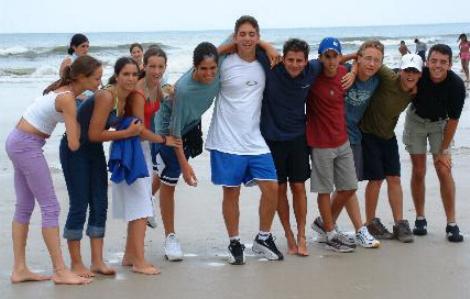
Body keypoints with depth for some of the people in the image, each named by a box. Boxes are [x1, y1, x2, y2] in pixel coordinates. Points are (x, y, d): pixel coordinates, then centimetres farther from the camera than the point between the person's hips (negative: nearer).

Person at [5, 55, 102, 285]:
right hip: (27, 145, -10)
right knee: (50, 207, -7)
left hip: (18, 142, 10)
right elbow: (74, 144, -22)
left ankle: (19, 269, 15)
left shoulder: (64, 88, 5)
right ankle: (60, 271, -4)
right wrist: (78, 126, -1)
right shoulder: (67, 99, -19)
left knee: (24, 207, 11)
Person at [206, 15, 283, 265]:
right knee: (231, 193, 4)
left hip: (255, 141, 3)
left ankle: (263, 238, 17)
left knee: (271, 188, -3)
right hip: (227, 141, -3)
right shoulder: (225, 64, -6)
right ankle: (234, 243, 20)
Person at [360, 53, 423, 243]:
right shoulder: (388, 78, -24)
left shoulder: (414, 92, -4)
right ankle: (371, 223, 14)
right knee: (376, 179, -2)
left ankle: (400, 224, 12)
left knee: (394, 179, 4)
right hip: (368, 133, -6)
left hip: (388, 135, 6)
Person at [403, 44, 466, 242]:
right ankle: (420, 219, 17)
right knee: (418, 172, 2)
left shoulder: (456, 85, -26)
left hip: (440, 123, 0)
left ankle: (451, 224, -1)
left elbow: (453, 119, -15)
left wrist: (444, 150, -10)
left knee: (444, 171, -7)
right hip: (416, 120, 0)